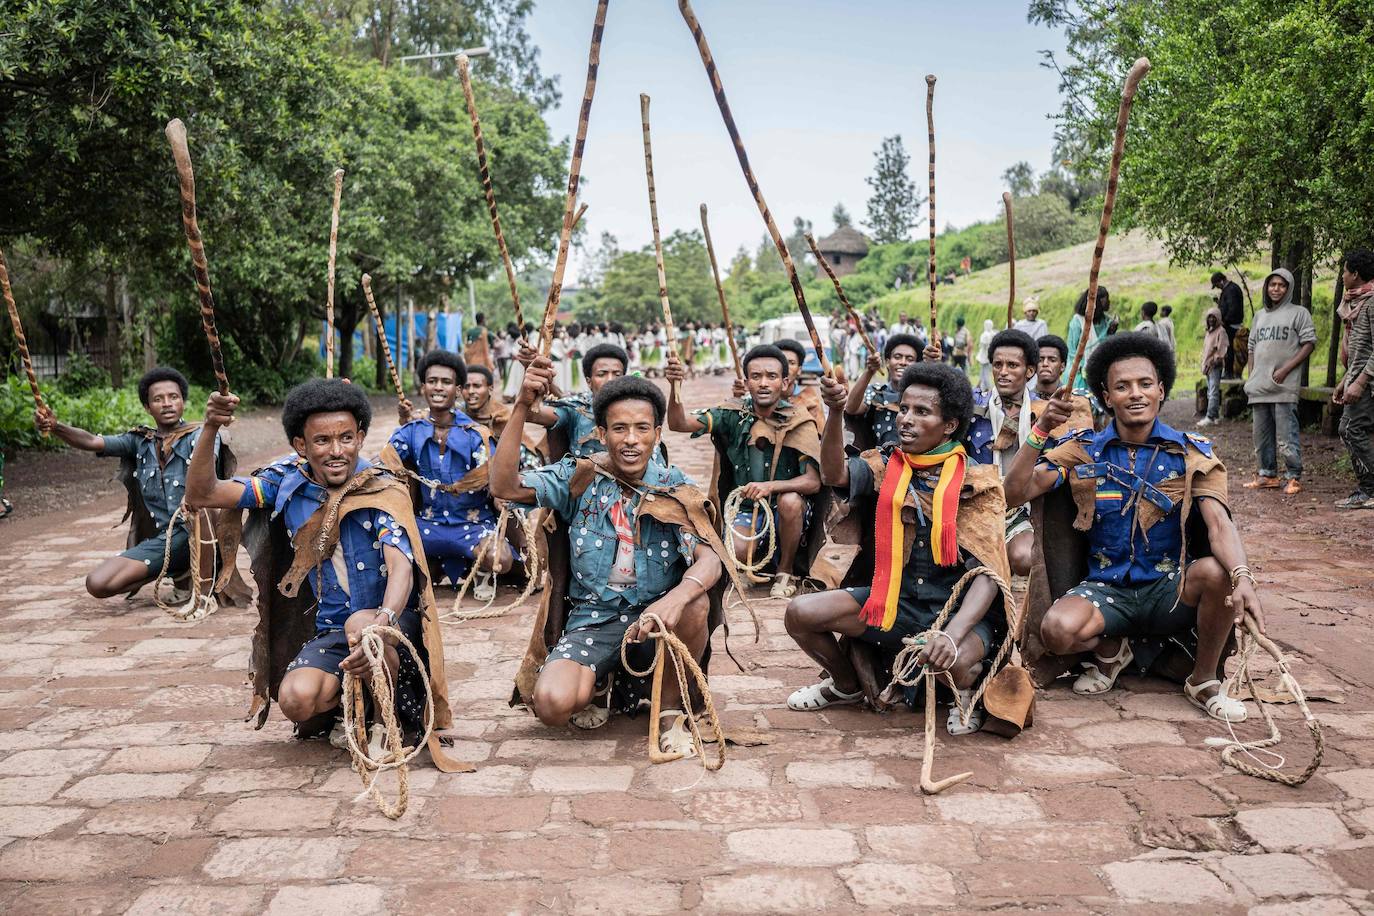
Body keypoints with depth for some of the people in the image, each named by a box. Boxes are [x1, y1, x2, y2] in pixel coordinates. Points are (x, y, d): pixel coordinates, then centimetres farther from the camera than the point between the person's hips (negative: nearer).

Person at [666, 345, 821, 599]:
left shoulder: (800, 422, -12)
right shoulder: (733, 416, -7)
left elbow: (814, 482, -20)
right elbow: (678, 423, -17)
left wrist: (772, 486, -36)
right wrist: (674, 386, -36)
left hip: (789, 512, -1)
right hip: (745, 508, 1)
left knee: (790, 500, -34)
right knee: (736, 553, -26)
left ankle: (785, 571, -7)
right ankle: (764, 556, 14)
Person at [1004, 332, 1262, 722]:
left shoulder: (1191, 453, -2)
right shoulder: (1084, 450, -1)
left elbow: (1219, 521, -17)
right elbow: (1015, 493, -10)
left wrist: (1242, 577, -37)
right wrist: (1041, 432, -22)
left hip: (1171, 587, 1)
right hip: (1106, 587, 0)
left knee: (1218, 571, -32)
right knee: (1058, 629, -31)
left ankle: (1203, 682, -4)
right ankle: (1112, 650, 9)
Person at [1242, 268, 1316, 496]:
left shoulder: (1299, 313, 1)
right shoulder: (1260, 315, 18)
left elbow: (1309, 343, -6)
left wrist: (1286, 369, -14)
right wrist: (1251, 377, 10)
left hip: (1284, 386, -6)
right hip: (1259, 386, 6)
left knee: (1286, 434, -8)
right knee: (1261, 434, 10)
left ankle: (1293, 477, -1)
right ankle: (1267, 474, 19)